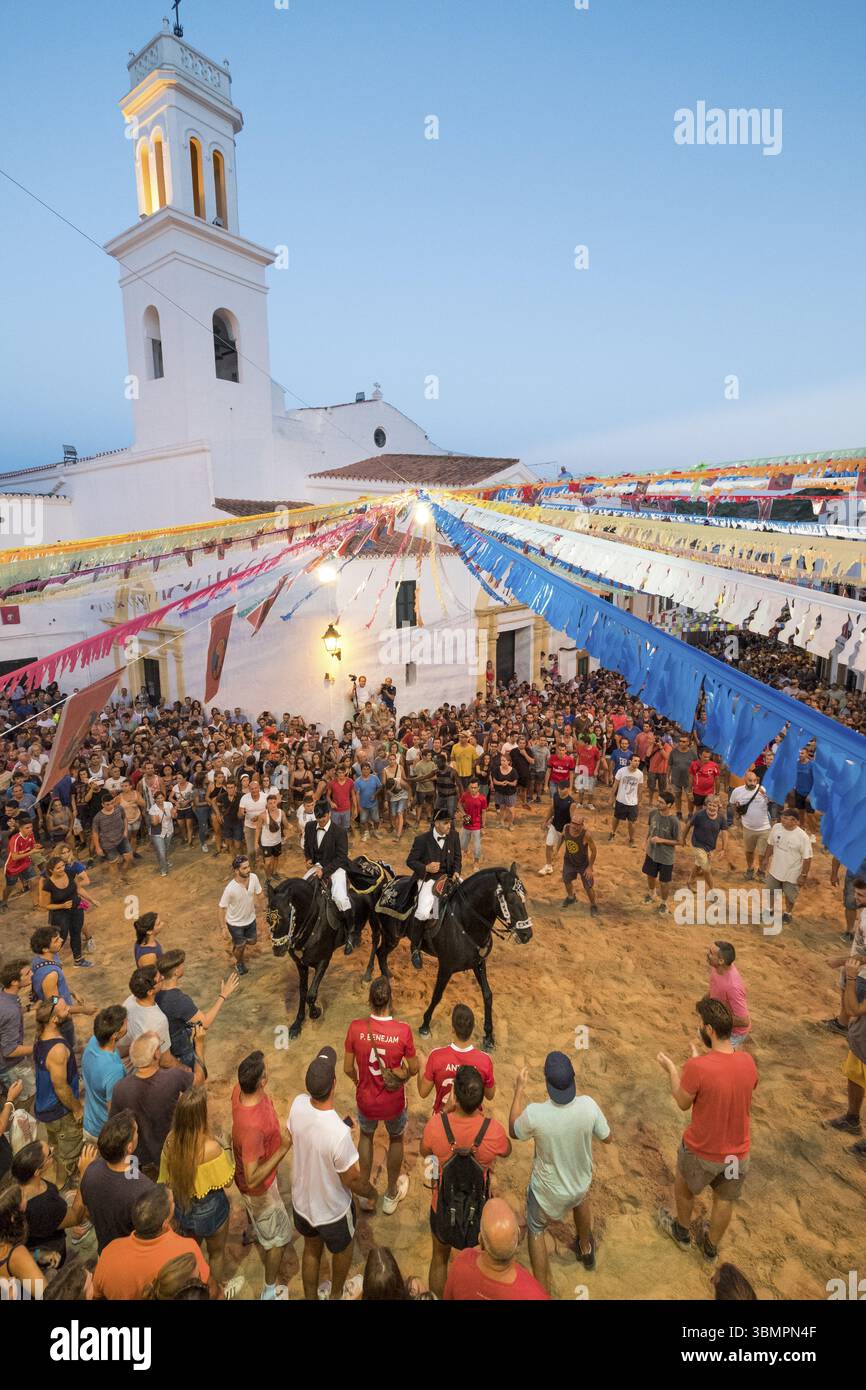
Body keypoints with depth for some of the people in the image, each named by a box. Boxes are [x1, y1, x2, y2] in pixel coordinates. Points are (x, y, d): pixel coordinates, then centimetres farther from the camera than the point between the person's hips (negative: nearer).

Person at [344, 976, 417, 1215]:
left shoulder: (356, 1027, -23)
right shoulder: (403, 1030, -26)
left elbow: (348, 1069, -10)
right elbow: (414, 1069, -12)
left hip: (366, 1100, 1)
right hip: (394, 1103, -1)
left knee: (366, 1135, 34)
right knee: (396, 1139, 31)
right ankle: (391, 1194, 48)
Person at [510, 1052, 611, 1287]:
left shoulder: (535, 1114, -36)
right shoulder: (588, 1105, -30)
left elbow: (513, 1132, -12)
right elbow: (608, 1138, -9)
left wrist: (519, 1089, -8)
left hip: (547, 1190, -3)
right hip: (581, 1182, 3)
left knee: (535, 1231, 27)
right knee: (580, 1198, 38)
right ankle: (586, 1249, 61)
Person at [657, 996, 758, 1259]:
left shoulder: (697, 1067, -32)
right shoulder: (748, 1062, -16)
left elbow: (683, 1103, -15)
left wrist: (671, 1069, -2)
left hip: (701, 1150, -3)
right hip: (737, 1152, 3)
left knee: (684, 1188, 28)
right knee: (724, 1200, 29)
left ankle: (682, 1230, 52)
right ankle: (711, 1246, 51)